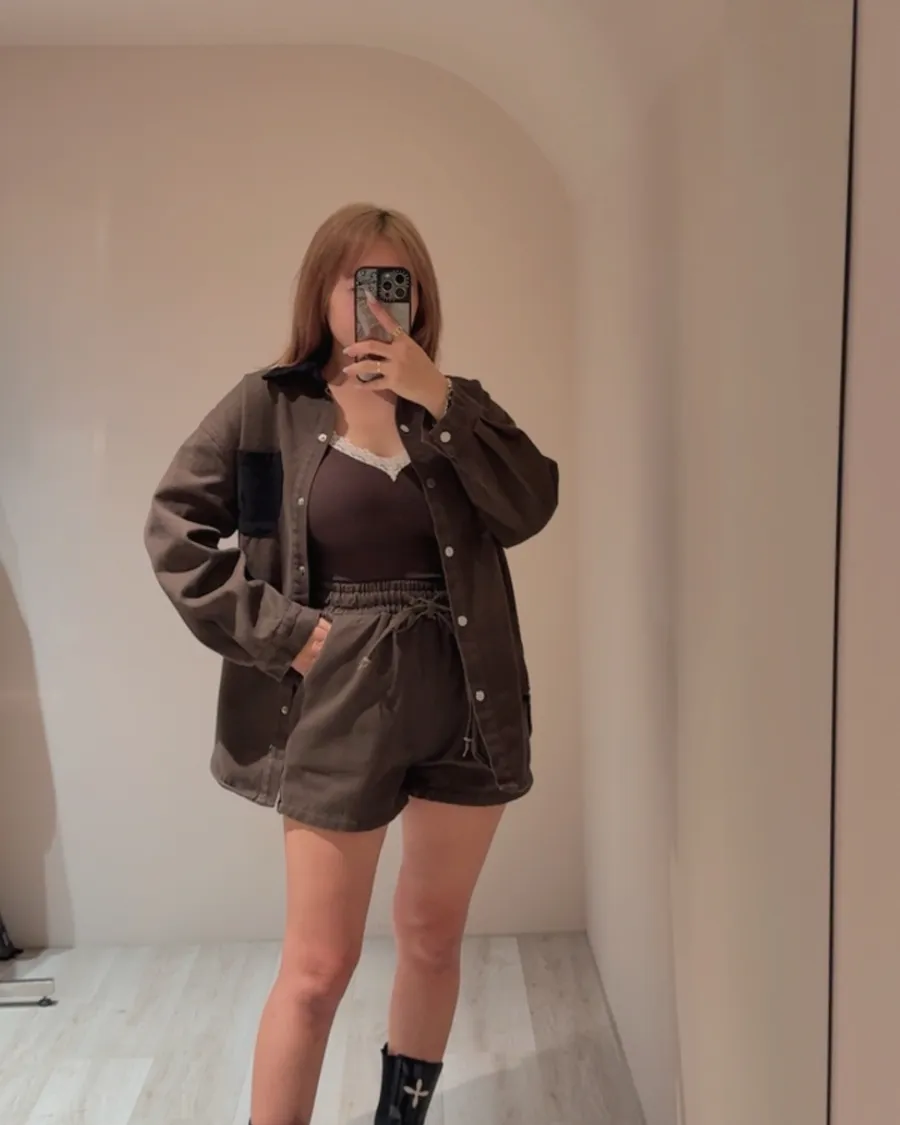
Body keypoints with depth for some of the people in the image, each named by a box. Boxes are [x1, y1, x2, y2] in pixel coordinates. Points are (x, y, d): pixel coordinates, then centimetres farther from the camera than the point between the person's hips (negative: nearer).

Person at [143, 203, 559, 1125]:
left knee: (433, 938, 19)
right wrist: (276, 631, -11)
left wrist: (438, 401, -16)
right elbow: (173, 531, -4)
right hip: (340, 708, -3)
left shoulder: (454, 406, 6)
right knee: (318, 965, 4)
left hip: (465, 702, 4)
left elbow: (529, 509, -9)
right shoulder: (268, 406, -2)